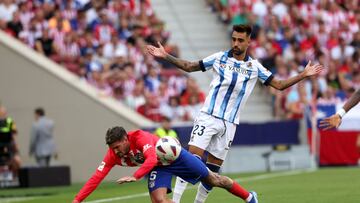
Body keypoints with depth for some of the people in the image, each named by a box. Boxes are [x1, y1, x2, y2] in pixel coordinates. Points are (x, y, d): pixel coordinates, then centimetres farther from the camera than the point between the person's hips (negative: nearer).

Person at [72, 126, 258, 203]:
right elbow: (96, 177, -21)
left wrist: (135, 176, -64)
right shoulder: (113, 155, -20)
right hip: (158, 167, 4)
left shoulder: (140, 137, -36)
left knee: (212, 180, 8)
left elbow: (152, 159, -51)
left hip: (174, 155, -4)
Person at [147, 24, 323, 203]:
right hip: (208, 117, -2)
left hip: (229, 124, 2)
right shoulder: (219, 58, 2)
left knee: (213, 170, 4)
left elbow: (279, 85, 8)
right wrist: (166, 56, -1)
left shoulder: (255, 67, 5)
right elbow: (189, 67, 9)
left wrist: (303, 75, -1)